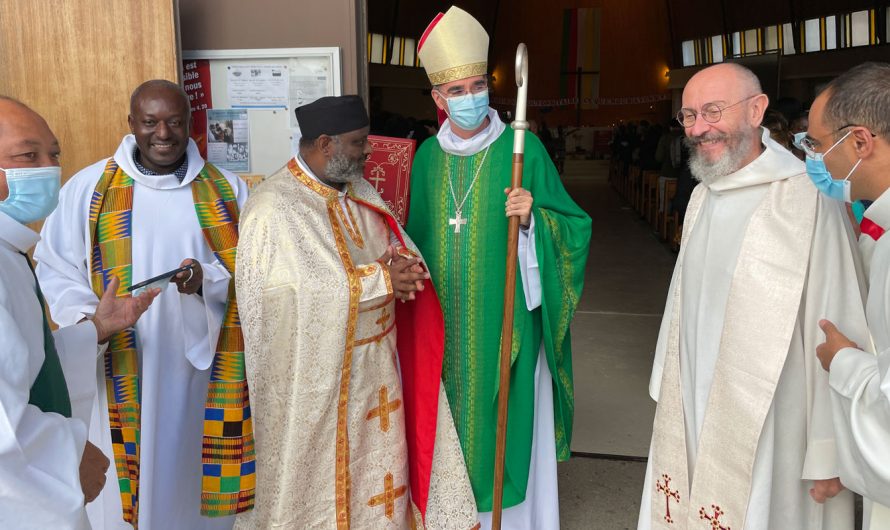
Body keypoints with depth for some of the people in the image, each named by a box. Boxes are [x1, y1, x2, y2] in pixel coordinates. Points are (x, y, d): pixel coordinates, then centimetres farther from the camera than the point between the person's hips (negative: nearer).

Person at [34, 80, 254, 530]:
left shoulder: (226, 189, 4)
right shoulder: (87, 188, 1)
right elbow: (54, 268, 3)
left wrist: (208, 279, -19)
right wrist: (86, 320, -15)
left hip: (204, 368, 1)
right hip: (125, 377, 0)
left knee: (200, 473, 11)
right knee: (131, 489, 8)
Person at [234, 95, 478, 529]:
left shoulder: (359, 191, 6)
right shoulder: (273, 208, -19)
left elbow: (399, 249, 10)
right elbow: (298, 292, -26)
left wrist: (401, 266, -14)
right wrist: (378, 279, -22)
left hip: (376, 366, 7)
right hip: (318, 377, -7)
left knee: (378, 462, 18)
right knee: (320, 475, 10)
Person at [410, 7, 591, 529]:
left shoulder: (523, 149, -8)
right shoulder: (428, 155, 4)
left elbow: (573, 227, -7)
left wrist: (532, 218, -24)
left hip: (504, 322, -3)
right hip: (444, 322, 4)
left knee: (507, 420, 7)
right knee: (452, 417, 14)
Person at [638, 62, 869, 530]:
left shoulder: (809, 199, -18)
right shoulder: (702, 197, 7)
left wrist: (828, 454, -14)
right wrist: (668, 388, 13)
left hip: (769, 434, -6)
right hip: (690, 419, 7)